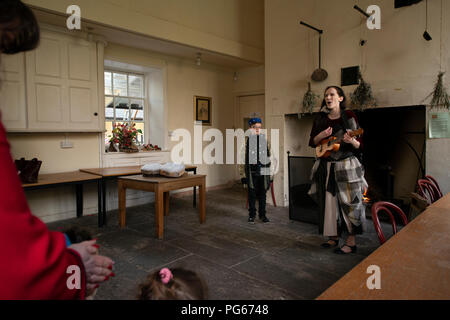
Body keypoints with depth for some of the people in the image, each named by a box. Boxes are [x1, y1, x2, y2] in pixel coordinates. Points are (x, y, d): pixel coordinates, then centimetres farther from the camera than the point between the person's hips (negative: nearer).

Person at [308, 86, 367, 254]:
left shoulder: (349, 116, -3)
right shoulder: (320, 119, 9)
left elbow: (360, 145, -3)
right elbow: (312, 143, 10)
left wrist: (352, 141, -25)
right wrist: (321, 136, -9)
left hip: (346, 166, -4)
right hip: (326, 166, 5)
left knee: (348, 202, -2)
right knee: (328, 202, 8)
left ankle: (351, 242, 8)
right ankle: (334, 237, 22)